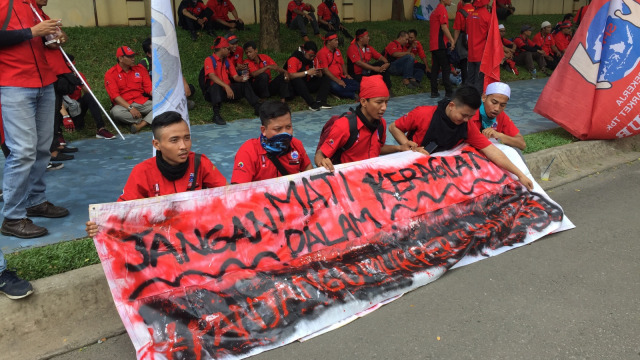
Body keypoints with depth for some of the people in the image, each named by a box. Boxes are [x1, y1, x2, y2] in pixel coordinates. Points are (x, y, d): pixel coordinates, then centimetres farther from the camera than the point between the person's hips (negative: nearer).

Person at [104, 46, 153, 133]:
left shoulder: (140, 69, 12)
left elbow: (149, 88, 7)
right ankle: (145, 121, -19)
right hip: (124, 105, -3)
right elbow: (115, 95, -10)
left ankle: (140, 125, -37)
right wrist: (130, 108, -23)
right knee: (116, 112, -37)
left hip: (142, 102, 3)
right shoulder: (110, 74, 0)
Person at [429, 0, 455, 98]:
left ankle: (434, 92, 8)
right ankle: (449, 92, -4)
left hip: (433, 45, 9)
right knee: (446, 68, -5)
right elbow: (444, 27, -16)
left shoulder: (435, 11, 21)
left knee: (435, 68, 8)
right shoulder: (442, 9, -8)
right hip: (441, 45, -9)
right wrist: (452, 41, -18)